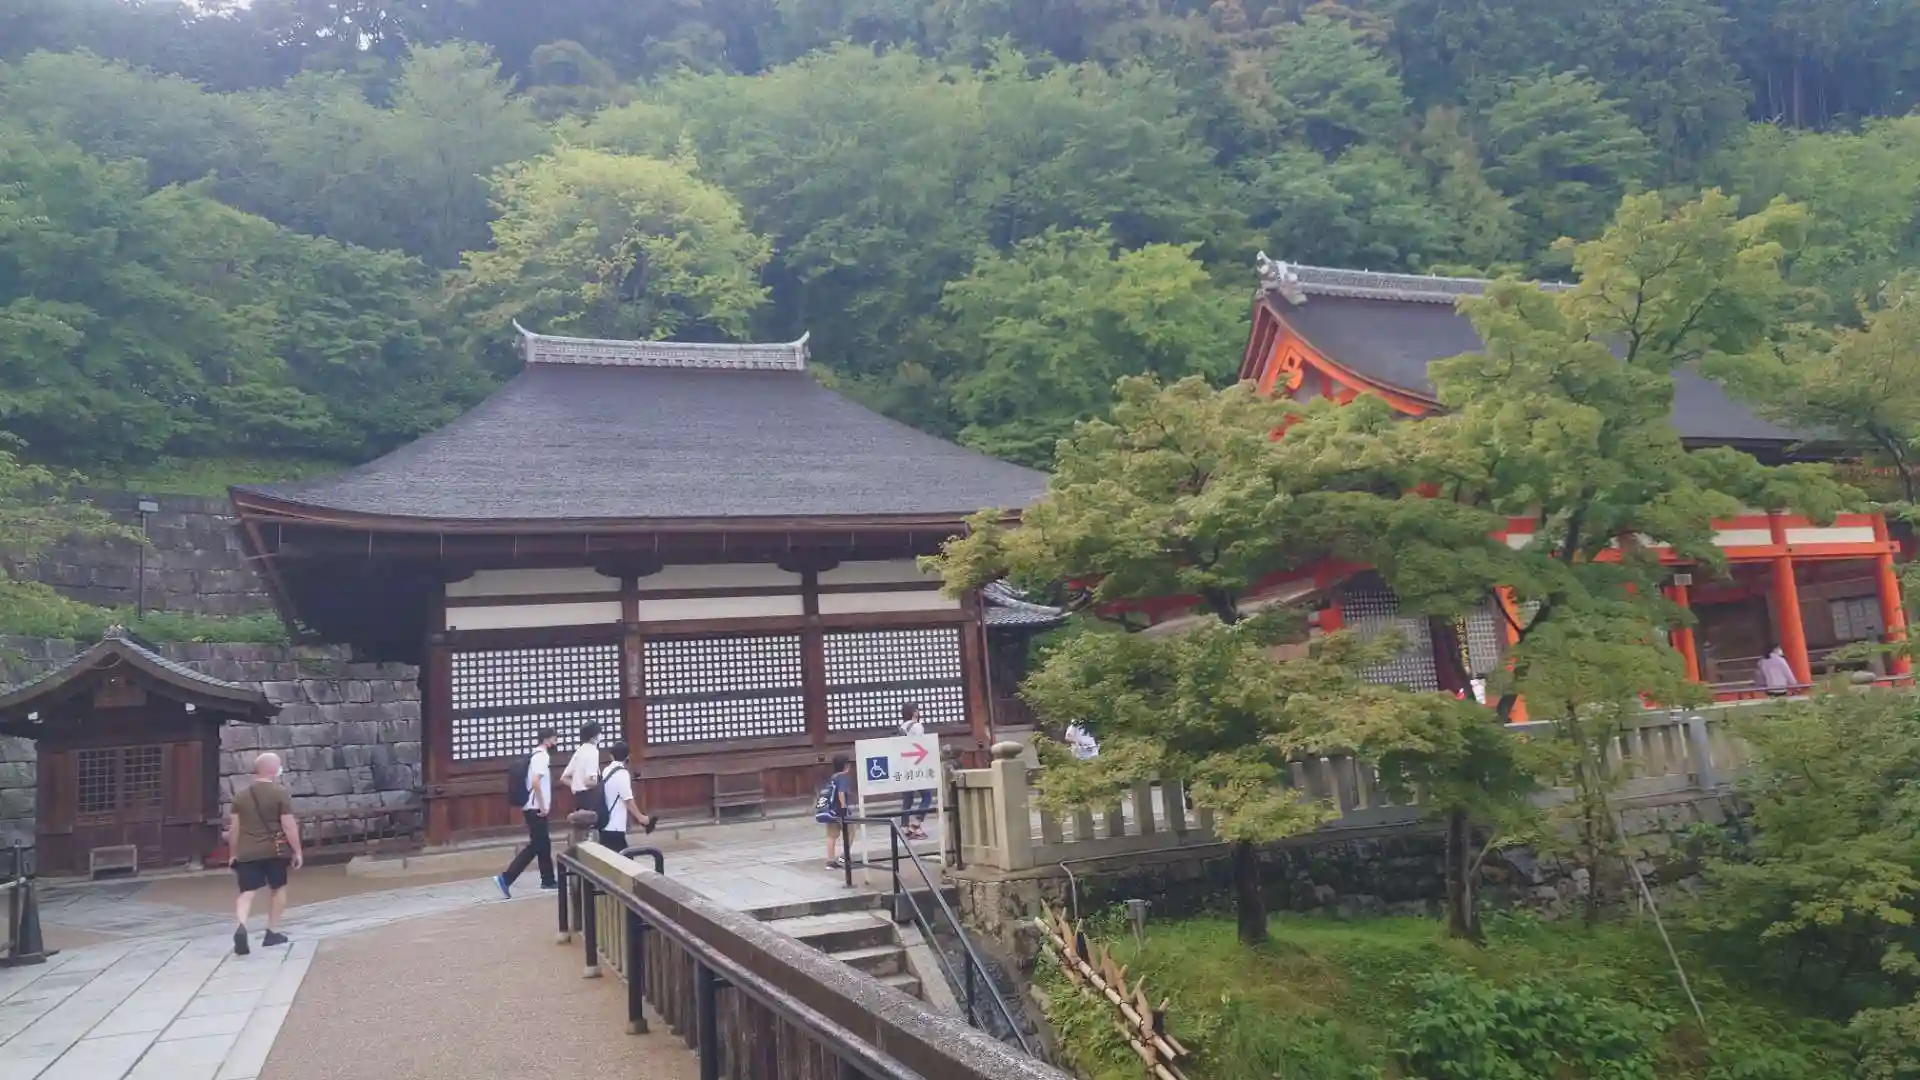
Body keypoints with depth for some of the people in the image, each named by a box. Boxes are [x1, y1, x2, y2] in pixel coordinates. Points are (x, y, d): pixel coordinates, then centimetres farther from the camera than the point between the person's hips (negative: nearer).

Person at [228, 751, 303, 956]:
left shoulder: (240, 796, 6)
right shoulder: (281, 794, -8)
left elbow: (234, 829, 8)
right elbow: (289, 826, -11)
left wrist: (234, 854, 17)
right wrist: (297, 851, -3)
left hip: (247, 852, 2)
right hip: (274, 850, -2)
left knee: (247, 892, 0)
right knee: (277, 888, 16)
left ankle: (240, 926, -26)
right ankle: (272, 932, 19)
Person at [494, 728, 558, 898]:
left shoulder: (537, 755, 15)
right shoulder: (542, 756, -15)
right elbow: (535, 782, -26)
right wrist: (542, 806, -20)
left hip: (534, 807, 10)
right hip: (536, 809, -10)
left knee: (544, 844, 15)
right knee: (535, 846, -7)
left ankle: (548, 880, 22)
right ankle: (505, 878, -10)